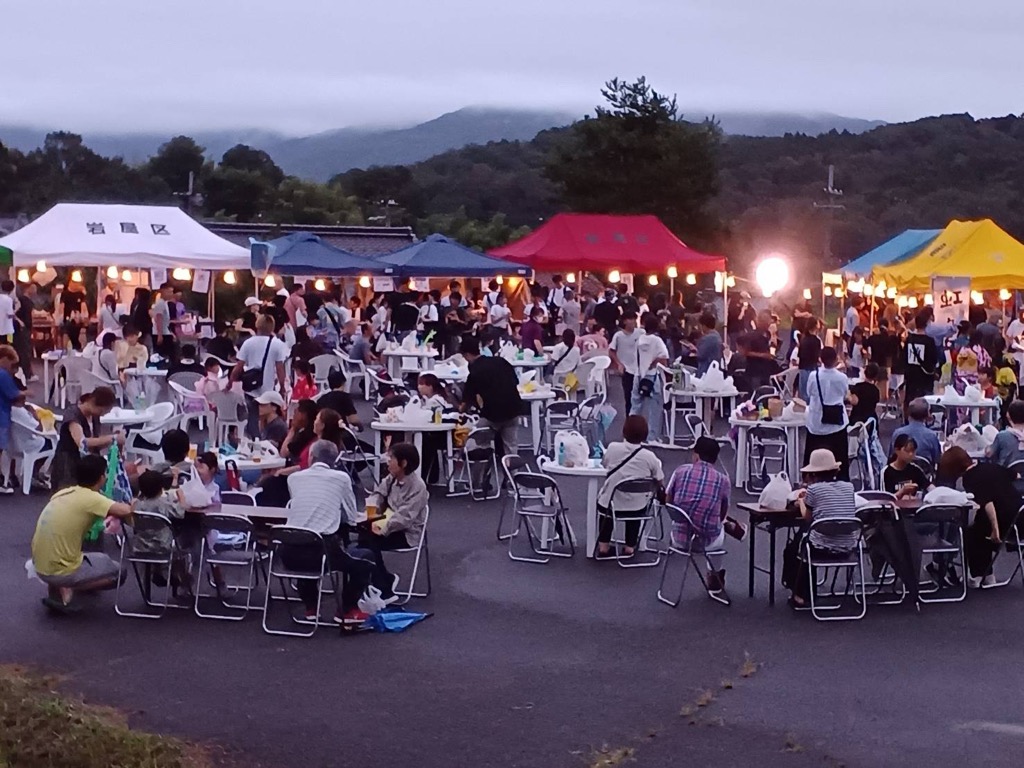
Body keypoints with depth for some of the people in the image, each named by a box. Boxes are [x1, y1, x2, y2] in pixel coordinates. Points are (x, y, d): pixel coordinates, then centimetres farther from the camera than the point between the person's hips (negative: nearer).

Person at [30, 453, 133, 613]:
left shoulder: (63, 493, 7)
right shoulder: (91, 498, -15)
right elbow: (124, 511, -28)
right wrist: (133, 506, -5)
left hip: (40, 567, 7)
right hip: (60, 572, -7)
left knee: (99, 559, 32)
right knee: (117, 572, 13)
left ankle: (55, 587, 9)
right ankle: (65, 590, -2)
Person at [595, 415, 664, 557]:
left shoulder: (613, 448, -16)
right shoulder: (649, 456, -17)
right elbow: (659, 480, -5)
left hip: (612, 504, 0)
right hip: (637, 508, 0)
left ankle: (603, 545, 32)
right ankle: (630, 546, 37)